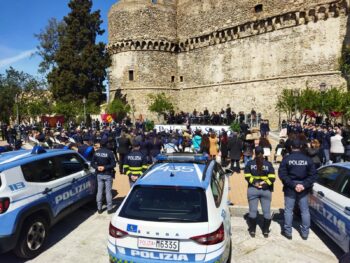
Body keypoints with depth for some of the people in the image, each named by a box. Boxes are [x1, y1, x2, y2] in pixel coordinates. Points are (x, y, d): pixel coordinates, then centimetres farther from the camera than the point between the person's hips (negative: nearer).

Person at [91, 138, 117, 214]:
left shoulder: (96, 152, -3)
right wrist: (105, 167, -14)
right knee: (108, 191, 5)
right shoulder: (109, 152, -16)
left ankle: (99, 208, 19)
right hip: (108, 174, -3)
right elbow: (113, 164, -18)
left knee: (99, 191, 12)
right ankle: (109, 208, 10)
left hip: (99, 174, 4)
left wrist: (97, 167, -7)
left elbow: (92, 163, 1)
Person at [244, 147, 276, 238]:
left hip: (252, 190, 0)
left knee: (253, 211, 8)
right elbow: (272, 178, -6)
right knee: (267, 212, 12)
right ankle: (265, 231, 20)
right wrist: (264, 183, -7)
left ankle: (252, 231, 18)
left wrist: (254, 182, -6)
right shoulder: (269, 164, 1)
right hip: (266, 190, 0)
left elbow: (247, 177, -6)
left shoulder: (249, 163, 0)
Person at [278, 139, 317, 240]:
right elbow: (313, 175, -5)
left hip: (290, 188, -2)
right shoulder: (308, 159, -2)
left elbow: (282, 174, -15)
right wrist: (304, 185, -10)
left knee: (288, 210, 8)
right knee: (305, 210, 15)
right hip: (303, 189, 2)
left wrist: (293, 185, -15)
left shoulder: (286, 159, -9)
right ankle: (305, 232, 23)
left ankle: (288, 232, 16)